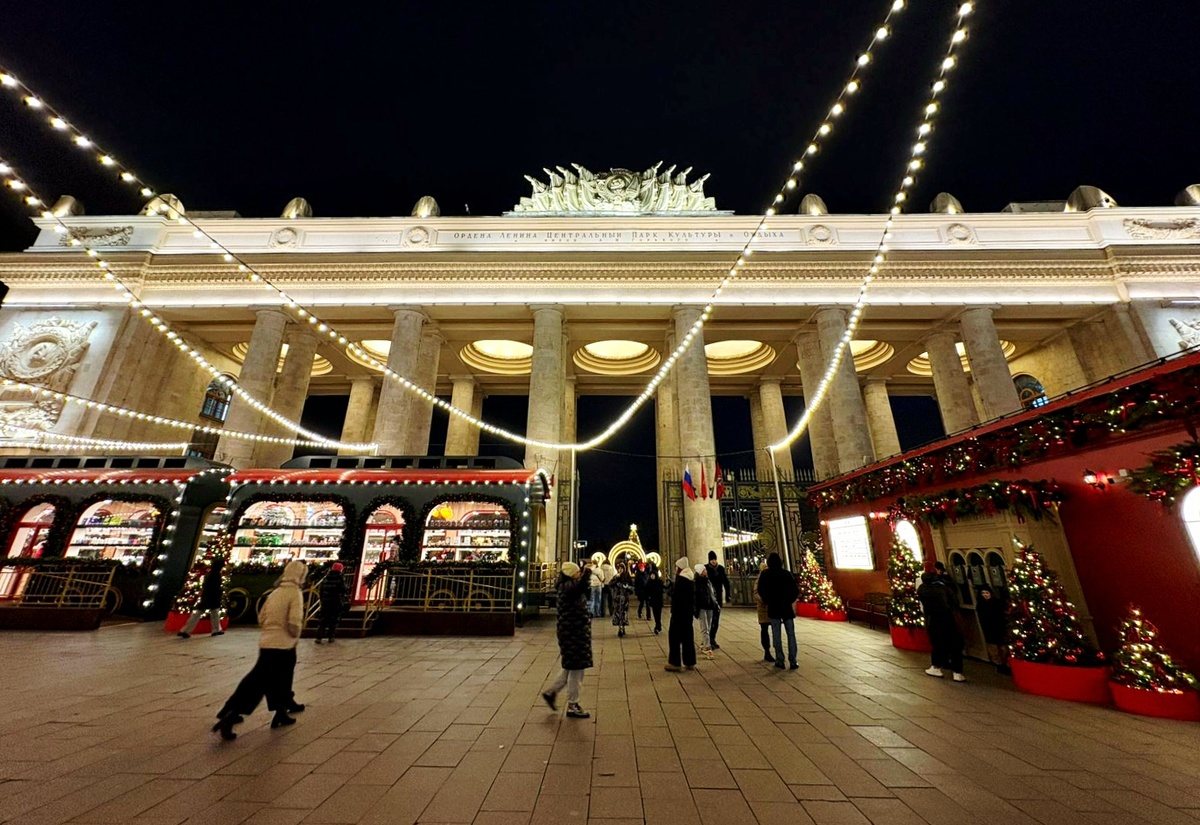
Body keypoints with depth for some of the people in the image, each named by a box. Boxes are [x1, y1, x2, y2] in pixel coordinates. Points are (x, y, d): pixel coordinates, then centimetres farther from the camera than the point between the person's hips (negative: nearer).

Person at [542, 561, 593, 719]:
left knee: (573, 667, 19)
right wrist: (587, 573, -27)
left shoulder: (571, 586, 11)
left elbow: (587, 596, 21)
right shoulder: (567, 586, -19)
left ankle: (551, 692, 29)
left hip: (576, 630, 10)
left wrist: (585, 575, 12)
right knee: (576, 668, 0)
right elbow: (580, 585, -40)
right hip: (572, 631, -10)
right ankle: (572, 706, 13)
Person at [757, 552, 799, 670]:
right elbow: (795, 590, -5)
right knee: (791, 634, 9)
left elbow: (760, 590, -5)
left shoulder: (765, 574, -5)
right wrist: (790, 600, 8)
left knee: (776, 635, 6)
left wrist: (768, 601, 7)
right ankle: (793, 661, 10)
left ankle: (780, 661, 8)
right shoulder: (787, 574, -4)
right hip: (787, 607, 1)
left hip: (773, 608, -1)